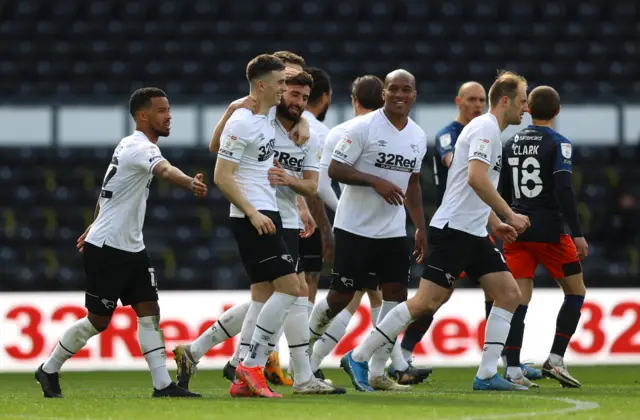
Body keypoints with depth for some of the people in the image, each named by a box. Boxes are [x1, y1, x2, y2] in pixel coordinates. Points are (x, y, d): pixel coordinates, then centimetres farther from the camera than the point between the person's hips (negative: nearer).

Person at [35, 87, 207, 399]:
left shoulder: (132, 146, 12)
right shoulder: (139, 148, -20)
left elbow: (108, 192, 24)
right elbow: (165, 171, -42)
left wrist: (94, 227, 33)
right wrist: (191, 184, -61)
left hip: (131, 248, 9)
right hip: (106, 249, -9)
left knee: (149, 312, -2)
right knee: (98, 321, 1)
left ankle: (162, 384, -6)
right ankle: (49, 370, 18)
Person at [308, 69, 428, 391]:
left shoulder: (418, 136, 8)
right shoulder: (363, 127, -11)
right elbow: (335, 170, -13)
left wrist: (420, 227, 16)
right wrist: (375, 181, -24)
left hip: (393, 230, 6)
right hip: (355, 228, -6)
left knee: (396, 294, -3)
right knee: (341, 296, -1)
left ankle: (378, 373, 2)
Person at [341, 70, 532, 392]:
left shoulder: (490, 131, 21)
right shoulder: (485, 128, -11)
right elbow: (476, 179, -25)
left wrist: (495, 224, 20)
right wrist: (510, 215, -19)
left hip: (475, 233, 10)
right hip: (454, 230, -10)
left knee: (509, 295, 2)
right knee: (426, 303, -13)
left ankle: (487, 375, 1)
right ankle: (358, 358, -6)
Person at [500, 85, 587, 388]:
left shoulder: (510, 145, 11)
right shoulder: (558, 144, -7)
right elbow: (564, 190, -16)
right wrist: (577, 234, -16)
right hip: (549, 231, -5)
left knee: (519, 299, 1)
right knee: (575, 292, 11)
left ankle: (512, 370, -9)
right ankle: (555, 360, 1)